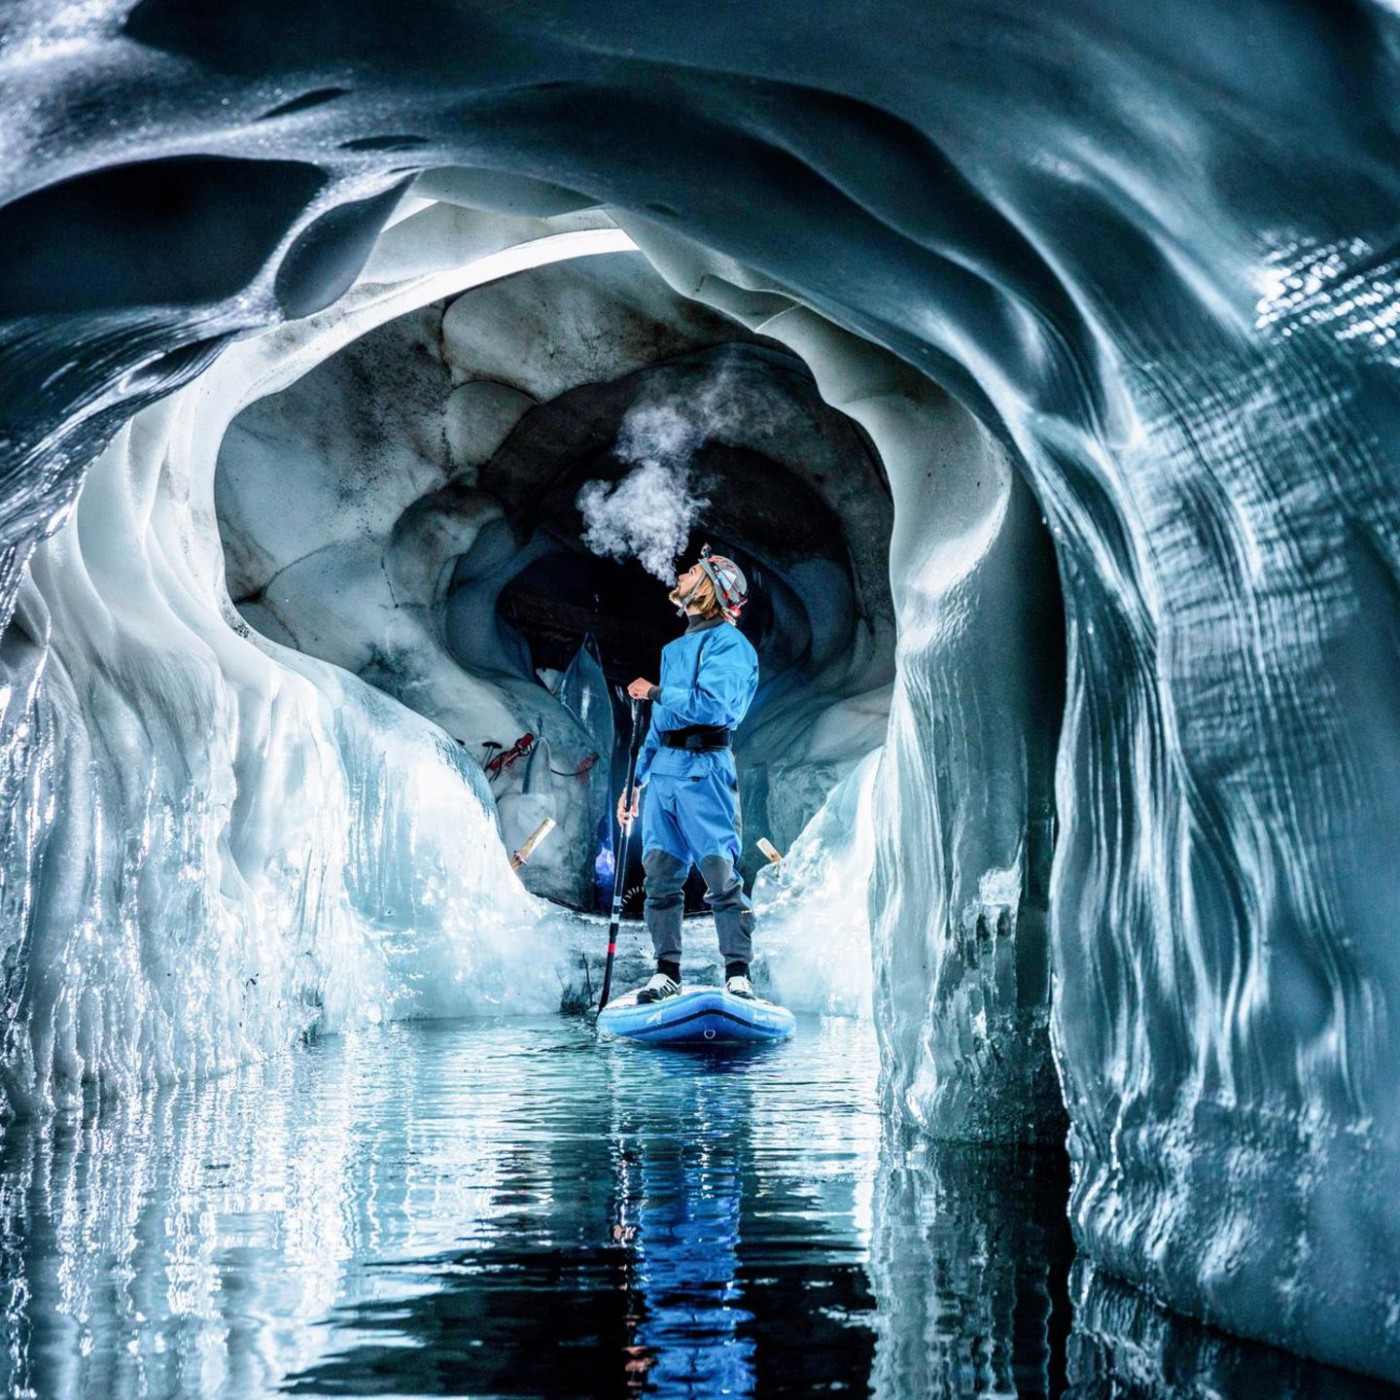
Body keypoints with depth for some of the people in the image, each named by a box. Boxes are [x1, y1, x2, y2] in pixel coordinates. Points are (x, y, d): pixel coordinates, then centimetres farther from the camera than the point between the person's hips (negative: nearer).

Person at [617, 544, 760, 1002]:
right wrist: (636, 781, 22)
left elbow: (710, 706, -19)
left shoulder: (730, 643, -3)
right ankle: (666, 972, 7)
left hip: (704, 770, -8)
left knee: (721, 875, -11)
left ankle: (738, 975, -10)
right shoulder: (675, 649, 23)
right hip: (663, 771, 8)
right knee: (661, 877, 3)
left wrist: (654, 692, -6)